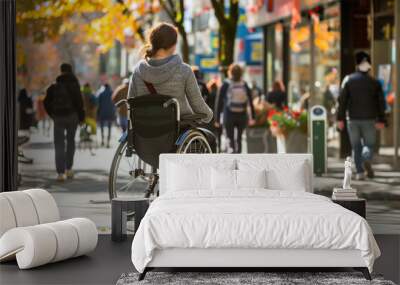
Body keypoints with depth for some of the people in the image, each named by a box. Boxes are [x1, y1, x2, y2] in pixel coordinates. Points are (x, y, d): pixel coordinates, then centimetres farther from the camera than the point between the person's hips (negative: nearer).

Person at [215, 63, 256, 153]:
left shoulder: (225, 85, -4)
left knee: (230, 138, 1)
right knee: (239, 138, 16)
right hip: (242, 116, 3)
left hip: (229, 116, -3)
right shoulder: (245, 85, 2)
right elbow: (251, 102, 3)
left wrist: (217, 119, 1)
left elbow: (219, 102, -4)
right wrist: (252, 117, 8)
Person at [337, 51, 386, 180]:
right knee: (369, 144, 8)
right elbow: (381, 102, 2)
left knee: (356, 146, 9)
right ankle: (366, 160, -23)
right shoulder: (374, 82, 2)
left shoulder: (348, 80, -1)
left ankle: (360, 172, 3)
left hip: (353, 119, 0)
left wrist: (340, 118, -2)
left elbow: (342, 99, -5)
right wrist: (381, 120, 8)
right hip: (369, 119, 0)